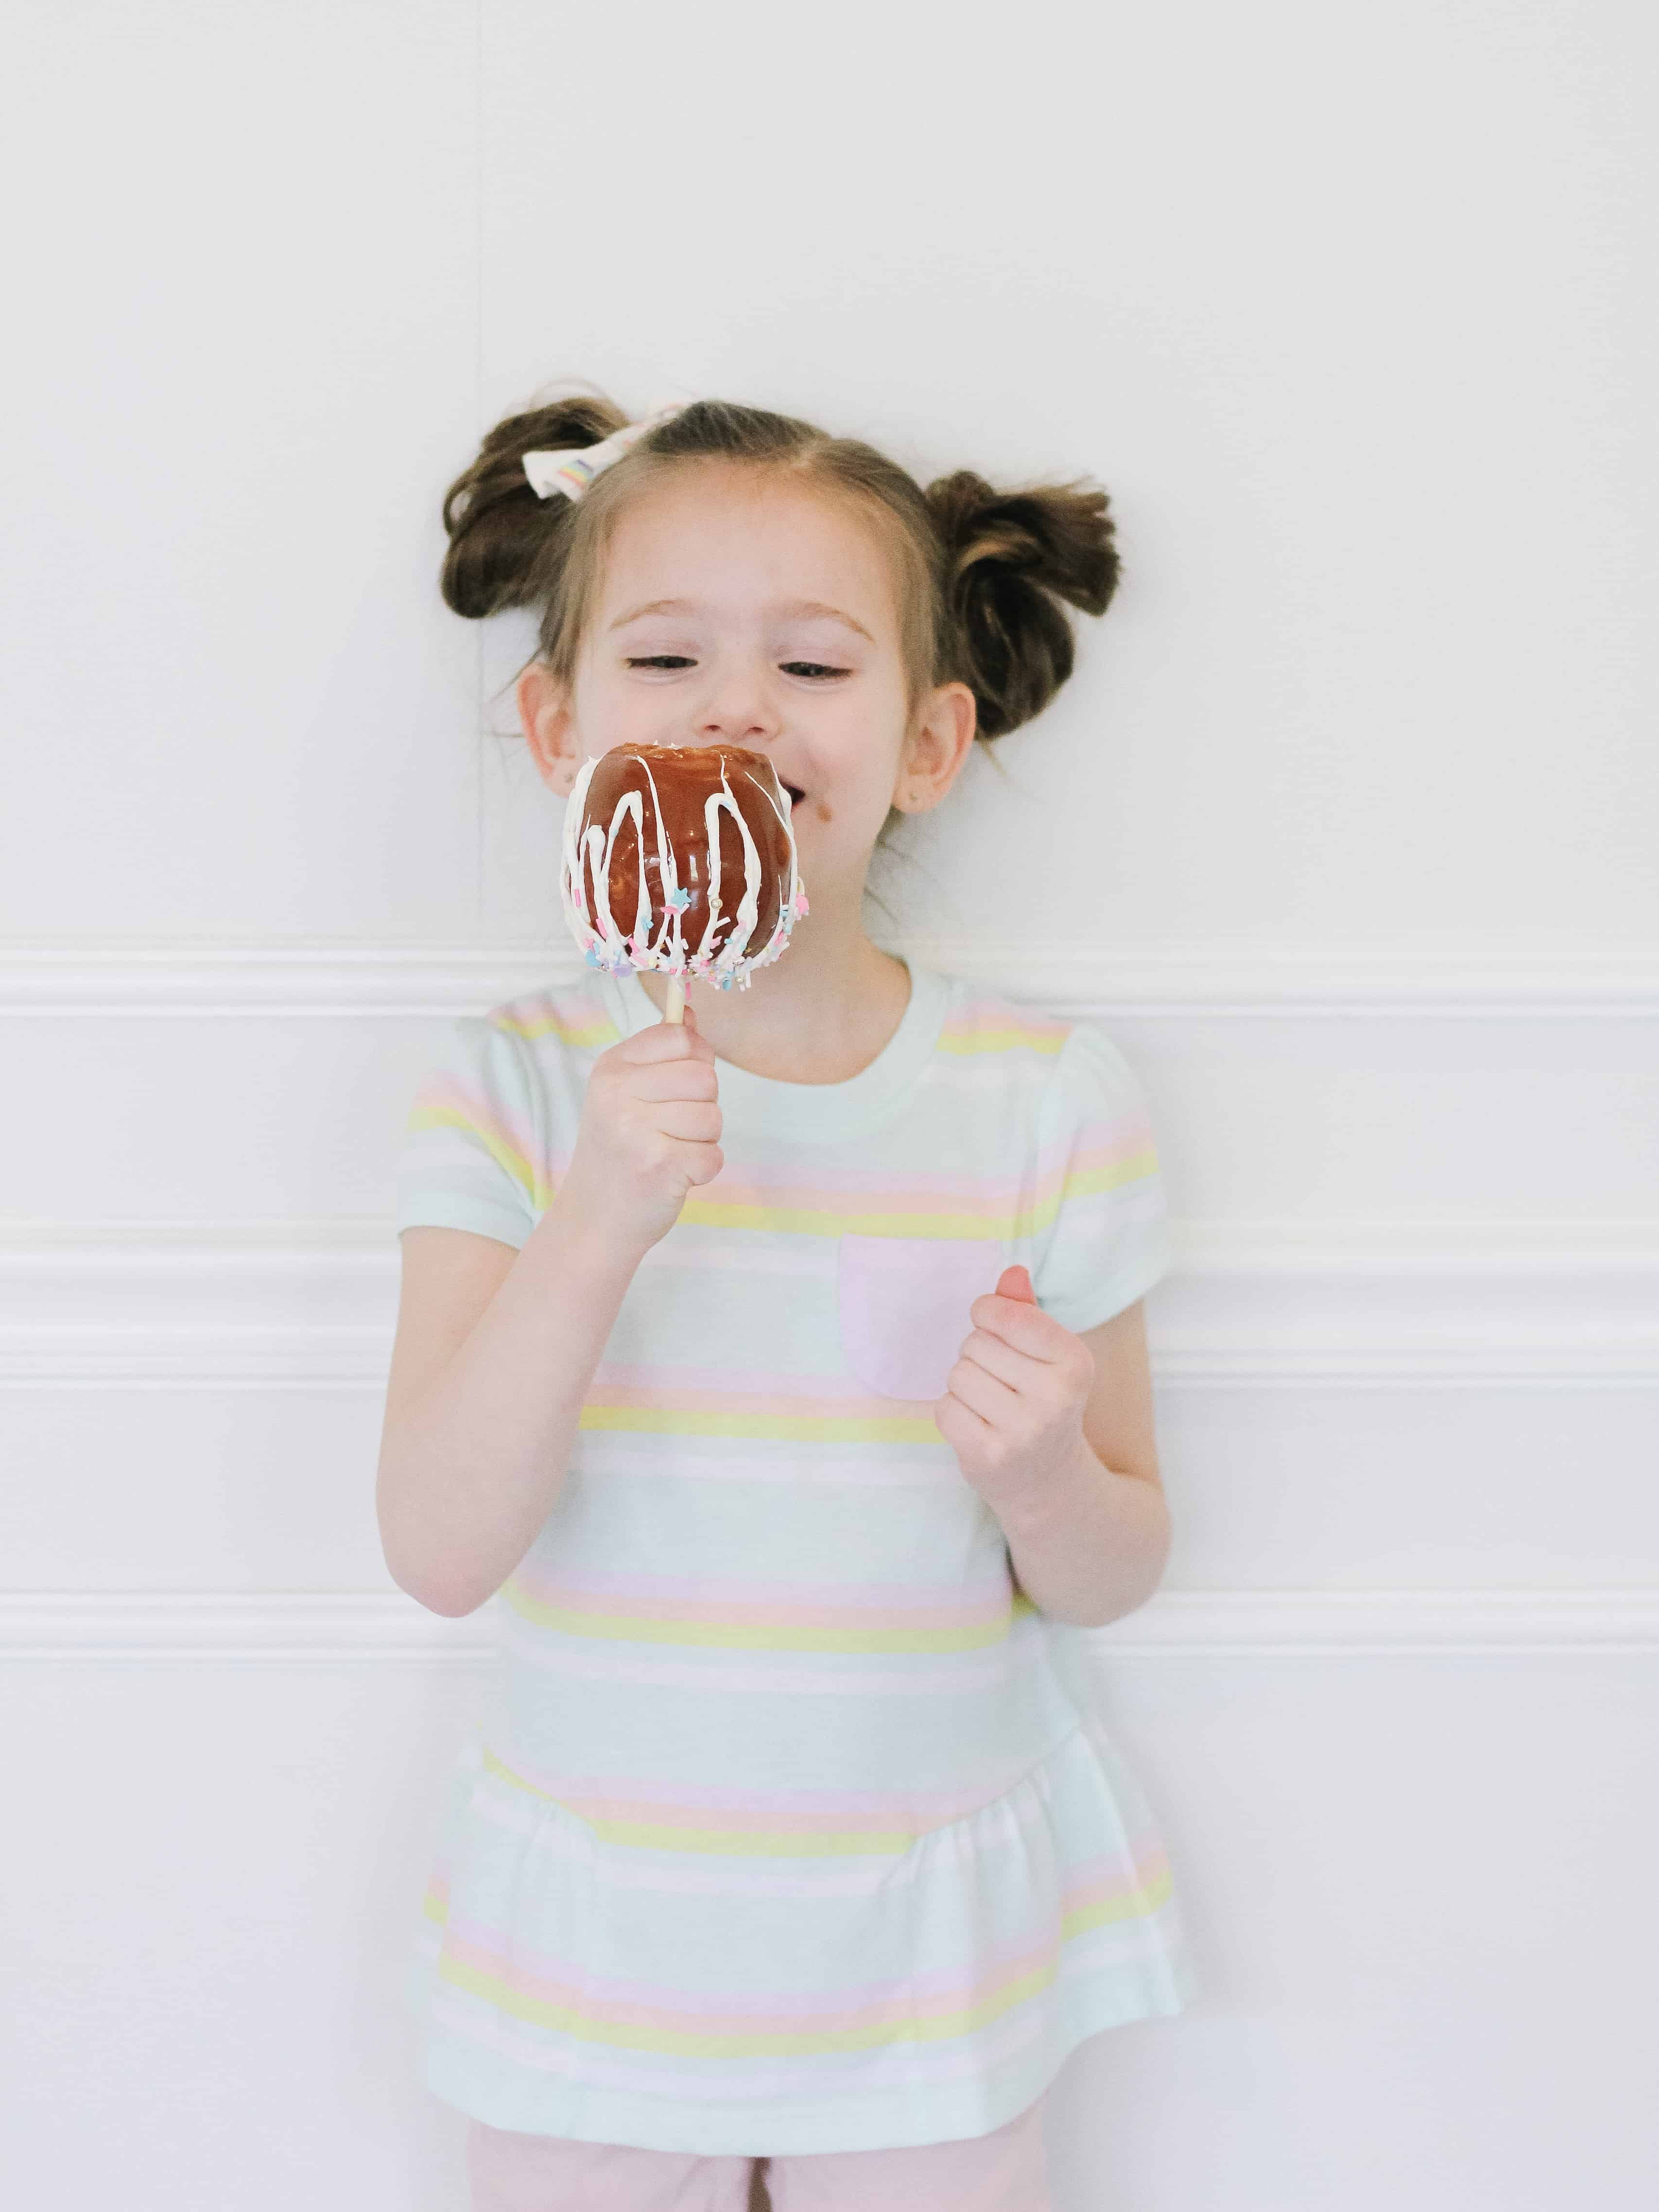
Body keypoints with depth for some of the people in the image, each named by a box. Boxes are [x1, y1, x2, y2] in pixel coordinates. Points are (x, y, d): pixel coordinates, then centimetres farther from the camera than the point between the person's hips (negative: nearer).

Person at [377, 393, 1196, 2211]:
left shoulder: (1050, 1100, -8)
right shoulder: (517, 1087, -9)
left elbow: (1109, 1583, 0)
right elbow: (441, 1551, -17)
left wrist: (1048, 1475, -22)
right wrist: (594, 1228, -29)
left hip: (925, 1951, 0)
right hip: (590, 1938, 0)